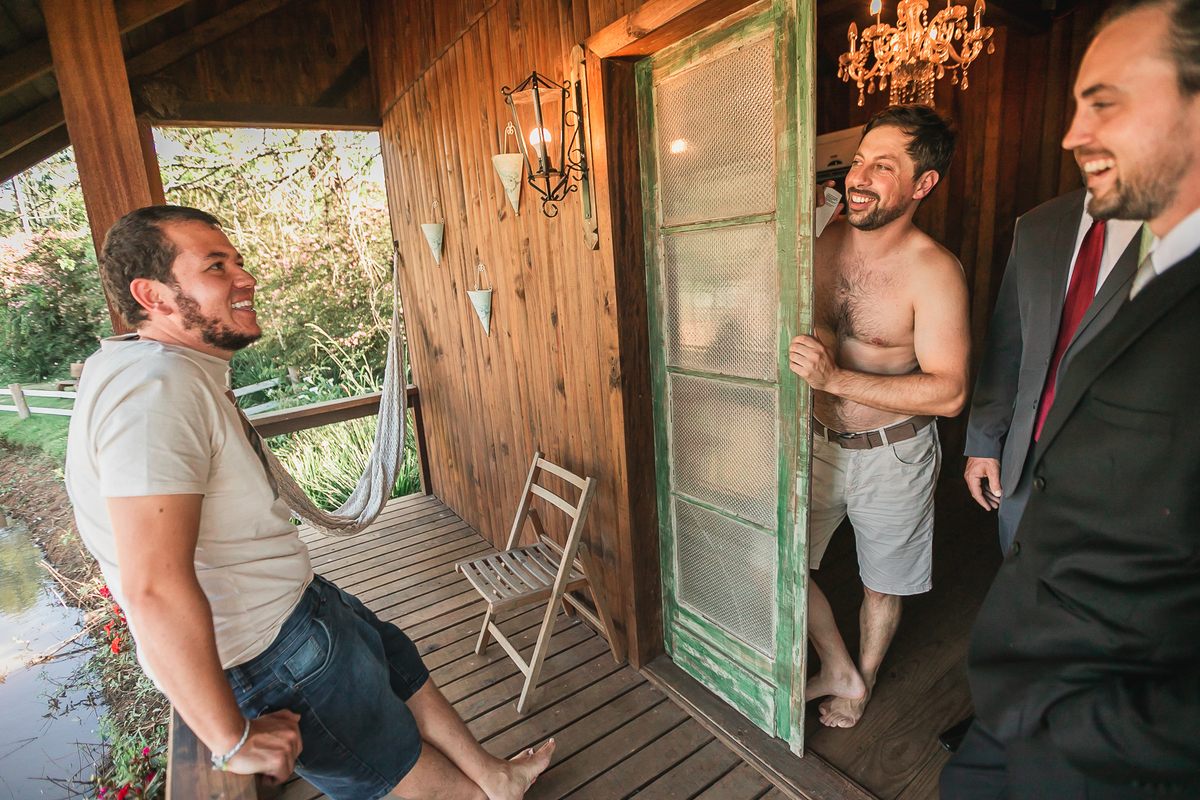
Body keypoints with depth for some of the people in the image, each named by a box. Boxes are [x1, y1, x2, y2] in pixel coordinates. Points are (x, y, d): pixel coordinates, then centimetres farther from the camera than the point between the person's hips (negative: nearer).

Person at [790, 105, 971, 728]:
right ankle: (839, 671, 36)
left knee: (881, 587, 17)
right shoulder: (824, 239, -4)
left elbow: (949, 391, -22)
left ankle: (863, 678, 46)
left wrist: (835, 378, -32)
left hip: (891, 455, -4)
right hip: (818, 442, 5)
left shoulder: (934, 272, -18)